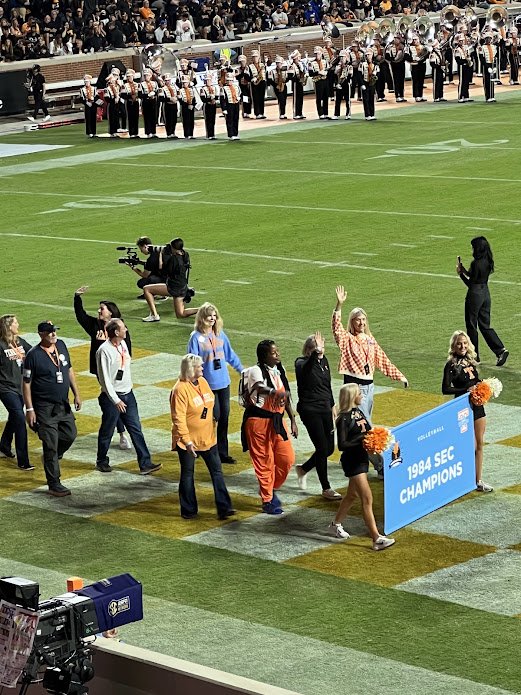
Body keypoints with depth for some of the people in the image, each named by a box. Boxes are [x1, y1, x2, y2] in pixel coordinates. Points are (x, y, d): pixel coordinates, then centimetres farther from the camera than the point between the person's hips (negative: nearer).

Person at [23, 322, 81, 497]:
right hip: (45, 408, -6)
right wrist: (29, 409, -14)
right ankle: (54, 485, 5)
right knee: (51, 446, -2)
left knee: (70, 435, 12)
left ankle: (52, 458, 37)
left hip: (63, 405, 6)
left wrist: (76, 394, 12)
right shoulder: (33, 355, -16)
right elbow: (26, 384, -12)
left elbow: (69, 370, 15)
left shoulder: (61, 345, 3)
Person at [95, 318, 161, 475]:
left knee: (136, 429, 4)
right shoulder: (104, 350, -20)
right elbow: (104, 379, -19)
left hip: (128, 394, 7)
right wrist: (116, 400, -20)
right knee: (107, 431, 9)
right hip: (112, 397, -7)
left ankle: (145, 464, 4)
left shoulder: (123, 344, 4)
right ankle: (102, 462, 27)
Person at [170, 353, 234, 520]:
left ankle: (224, 508, 5)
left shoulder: (202, 382, 3)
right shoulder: (180, 389, -20)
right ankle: (189, 510, 18)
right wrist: (187, 441, -26)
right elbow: (178, 418, -23)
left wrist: (212, 427, 19)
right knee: (187, 474, 7)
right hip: (188, 441, -7)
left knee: (217, 471, 3)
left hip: (207, 437, 7)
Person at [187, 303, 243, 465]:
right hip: (208, 383, -5)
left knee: (224, 416, 8)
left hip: (223, 382, 5)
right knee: (214, 416, -4)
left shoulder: (220, 334, 5)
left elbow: (230, 354, 16)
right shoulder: (196, 337, -10)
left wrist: (241, 369, 20)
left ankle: (222, 453, 16)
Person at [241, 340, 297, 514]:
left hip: (276, 420, 7)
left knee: (287, 458, 4)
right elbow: (259, 387, -37)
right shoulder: (256, 371, -14)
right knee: (265, 461, -1)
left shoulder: (279, 370, 10)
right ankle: (267, 501, 9)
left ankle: (271, 489, 26)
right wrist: (274, 392, -57)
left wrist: (293, 420, 16)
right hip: (258, 420, -7)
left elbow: (286, 397, 18)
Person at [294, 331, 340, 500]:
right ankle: (326, 489, 5)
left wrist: (332, 405, 22)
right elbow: (306, 369, -42)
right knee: (322, 448, -6)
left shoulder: (323, 360, 6)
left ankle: (303, 469, 34)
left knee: (329, 448, 10)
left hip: (325, 410, 7)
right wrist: (316, 352, -56)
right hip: (310, 411, -7)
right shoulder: (302, 364, -15)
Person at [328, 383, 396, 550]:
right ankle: (377, 539, -11)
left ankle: (336, 525, 40)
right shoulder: (344, 419, -18)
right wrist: (361, 439, -22)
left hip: (362, 458, 9)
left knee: (352, 495, 22)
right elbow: (342, 445, -20)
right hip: (352, 461, -9)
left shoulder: (358, 412, 7)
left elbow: (367, 430, 17)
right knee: (367, 499, -10)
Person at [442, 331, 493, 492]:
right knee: (471, 446, -5)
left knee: (479, 444, 9)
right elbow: (445, 389, -15)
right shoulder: (451, 365, -11)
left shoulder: (470, 361, 8)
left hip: (477, 405, 7)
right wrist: (466, 390, -21)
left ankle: (479, 480, 16)